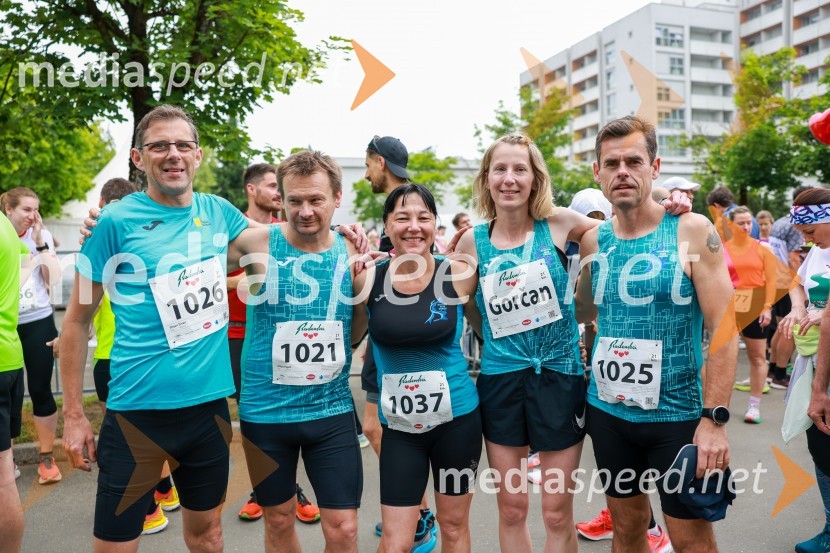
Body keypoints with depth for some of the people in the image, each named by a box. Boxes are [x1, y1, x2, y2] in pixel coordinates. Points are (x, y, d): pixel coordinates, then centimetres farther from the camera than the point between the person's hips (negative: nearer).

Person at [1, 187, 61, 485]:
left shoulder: (42, 235, 1)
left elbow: (52, 278, -8)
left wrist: (39, 242, -13)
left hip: (38, 323, 0)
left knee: (41, 389, 3)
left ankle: (46, 458, 13)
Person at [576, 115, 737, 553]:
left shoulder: (692, 231, -9)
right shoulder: (593, 240, 2)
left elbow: (724, 328, -12)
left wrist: (715, 418, -16)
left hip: (677, 415, -3)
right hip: (606, 411, 4)